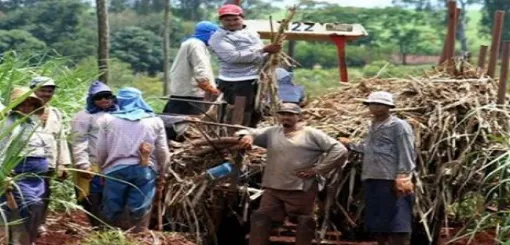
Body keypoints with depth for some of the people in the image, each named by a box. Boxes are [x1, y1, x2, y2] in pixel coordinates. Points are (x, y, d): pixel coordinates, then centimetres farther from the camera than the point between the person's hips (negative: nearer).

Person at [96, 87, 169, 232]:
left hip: (116, 169, 0)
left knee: (112, 215, 7)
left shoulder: (108, 119, 5)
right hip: (145, 170, 0)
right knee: (140, 218, 2)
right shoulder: (155, 121, 7)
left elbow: (101, 150, 6)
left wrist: (102, 169, 21)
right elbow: (162, 152, 7)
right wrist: (161, 173, 20)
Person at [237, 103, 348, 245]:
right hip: (273, 189, 3)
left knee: (305, 223, 2)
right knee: (260, 220, -2)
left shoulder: (311, 134, 3)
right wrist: (248, 137, -13)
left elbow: (340, 151, -2)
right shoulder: (272, 132, 15)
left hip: (301, 190, -3)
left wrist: (317, 170, -8)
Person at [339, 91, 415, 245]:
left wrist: (401, 178, -19)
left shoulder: (398, 126, -6)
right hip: (372, 180, 9)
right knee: (377, 224, 12)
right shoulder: (373, 126, 20)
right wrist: (350, 145, 27)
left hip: (392, 182, -9)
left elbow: (406, 154, -11)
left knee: (396, 224, -9)